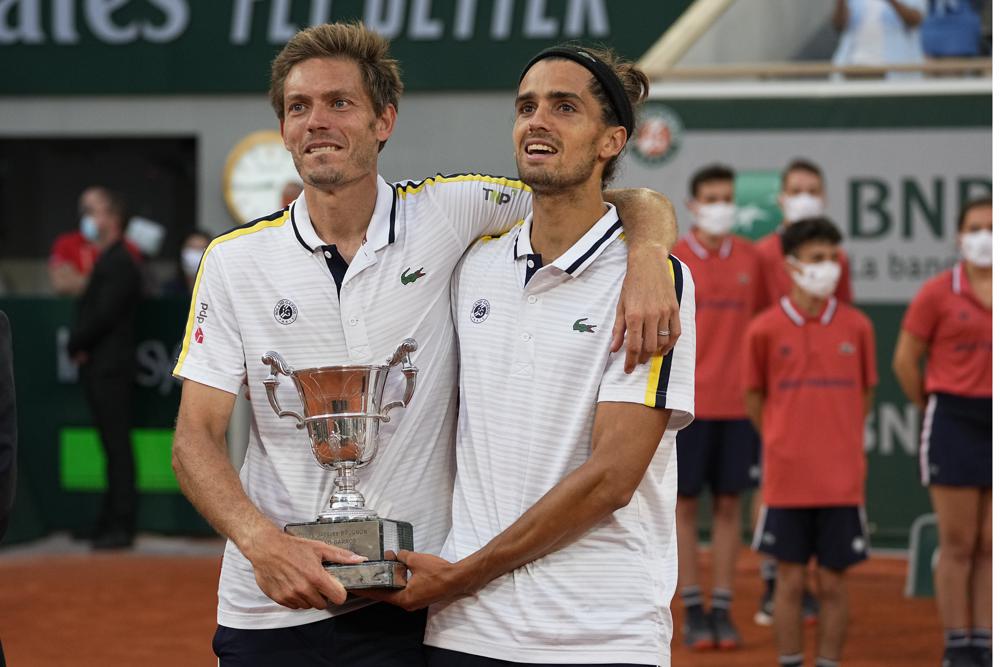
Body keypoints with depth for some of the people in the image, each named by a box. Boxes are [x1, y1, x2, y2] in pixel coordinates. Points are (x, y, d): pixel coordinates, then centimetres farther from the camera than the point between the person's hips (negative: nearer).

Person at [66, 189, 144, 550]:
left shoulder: (120, 264, -13)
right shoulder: (106, 261, 19)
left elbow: (103, 315, -19)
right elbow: (88, 311, 19)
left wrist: (76, 344, -6)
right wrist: (78, 346, 2)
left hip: (111, 369, -10)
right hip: (99, 368, 10)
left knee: (117, 448, -7)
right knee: (113, 448, 10)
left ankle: (120, 526, -7)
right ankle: (111, 524, 12)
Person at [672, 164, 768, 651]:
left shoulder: (750, 259, 6)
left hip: (739, 404, 3)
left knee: (729, 504, 5)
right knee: (685, 504, 2)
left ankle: (722, 609, 10)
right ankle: (693, 611, 7)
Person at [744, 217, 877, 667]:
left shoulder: (856, 327, 3)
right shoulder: (765, 329, -2)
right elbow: (753, 398, 9)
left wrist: (840, 441, 11)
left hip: (842, 480, 1)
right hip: (786, 480, -1)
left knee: (833, 582, 4)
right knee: (791, 580, 3)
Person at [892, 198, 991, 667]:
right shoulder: (939, 293, -4)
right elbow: (905, 360, 1)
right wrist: (935, 408, 6)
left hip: (994, 422, 3)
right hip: (955, 425, -3)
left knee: (990, 545, 4)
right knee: (958, 544, -1)